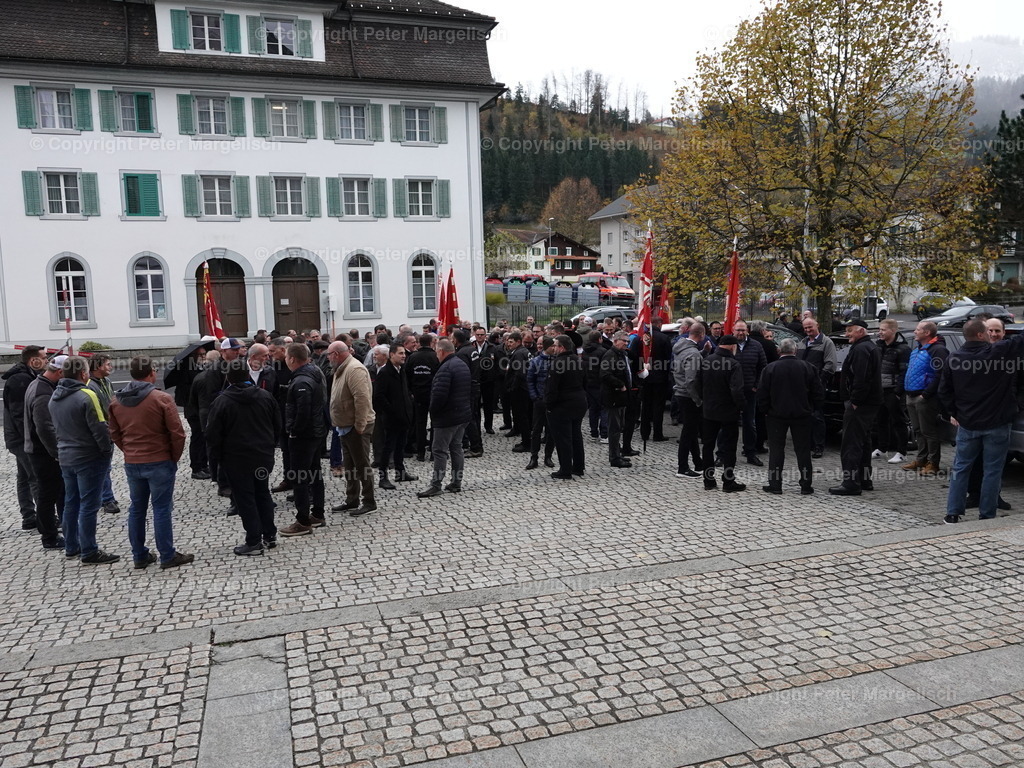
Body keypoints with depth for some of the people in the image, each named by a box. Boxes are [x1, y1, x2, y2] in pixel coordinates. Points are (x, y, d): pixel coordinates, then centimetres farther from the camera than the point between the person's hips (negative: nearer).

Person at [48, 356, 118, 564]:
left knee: (71, 502, 17)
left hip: (65, 456, 8)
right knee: (88, 505, -2)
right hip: (89, 457, -8)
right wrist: (107, 450, -8)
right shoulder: (86, 395, -20)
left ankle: (71, 546, 27)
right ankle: (89, 552, 3)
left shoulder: (55, 397, 6)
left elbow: (56, 427, 14)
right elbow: (99, 428, -20)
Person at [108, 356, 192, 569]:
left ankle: (139, 556, 22)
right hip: (160, 462, -5)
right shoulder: (162, 399, -14)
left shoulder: (116, 401, 3)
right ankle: (167, 556, 7)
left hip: (131, 463, 5)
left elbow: (114, 434, 9)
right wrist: (174, 457, 1)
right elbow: (177, 433, -13)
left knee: (136, 508, 14)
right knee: (162, 509, 1)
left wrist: (130, 452, 16)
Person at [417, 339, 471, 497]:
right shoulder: (463, 364, 12)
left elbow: (439, 394, -25)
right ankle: (456, 483, 19)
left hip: (447, 416, -10)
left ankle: (436, 485, -1)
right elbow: (470, 390, 20)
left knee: (440, 450, -4)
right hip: (463, 414, 10)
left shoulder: (446, 368, -19)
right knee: (456, 447, 14)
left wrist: (433, 411, -11)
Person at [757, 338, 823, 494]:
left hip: (776, 415, -1)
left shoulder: (770, 368, -8)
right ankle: (806, 485, 12)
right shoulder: (807, 367, -3)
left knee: (776, 449, 6)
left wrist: (766, 410, 5)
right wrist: (812, 408, 12)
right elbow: (818, 392, 1)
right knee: (803, 450, 9)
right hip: (801, 415, 1)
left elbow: (762, 394, -7)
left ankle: (775, 484, 7)